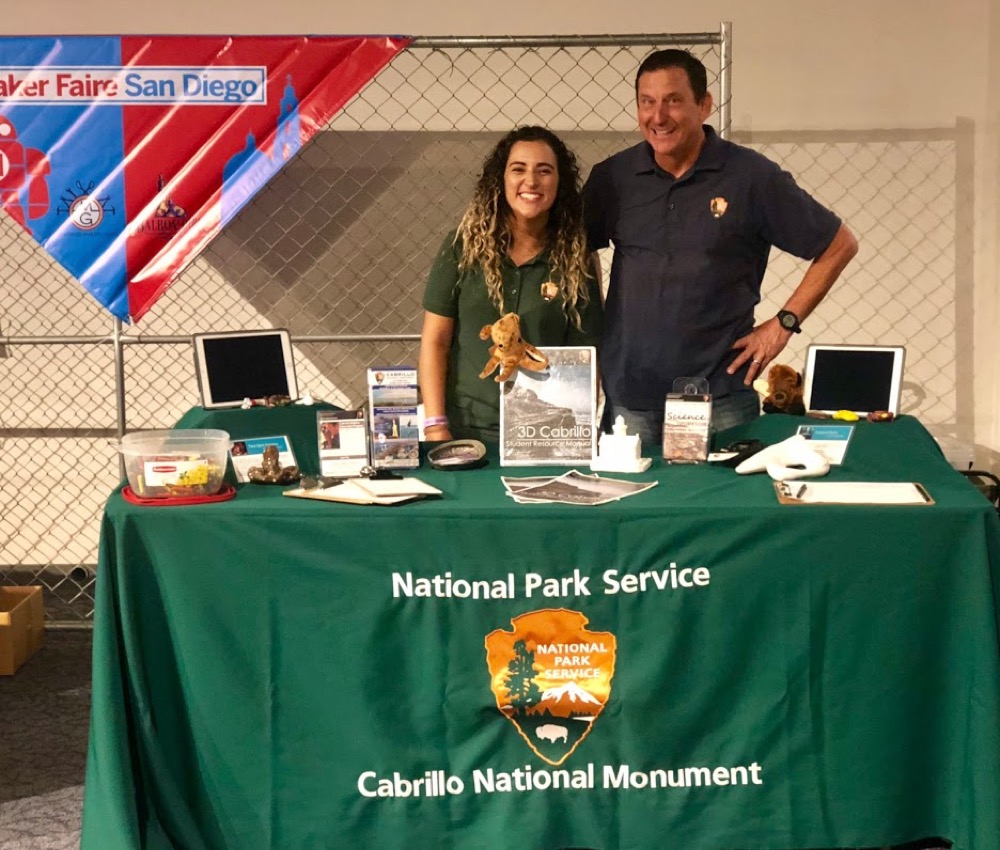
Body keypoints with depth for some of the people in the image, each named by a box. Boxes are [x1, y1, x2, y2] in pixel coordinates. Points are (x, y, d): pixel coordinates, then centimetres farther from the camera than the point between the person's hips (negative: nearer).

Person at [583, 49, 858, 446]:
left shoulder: (752, 176, -3)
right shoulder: (612, 178, 5)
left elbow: (839, 245, 4)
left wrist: (783, 323, 0)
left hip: (720, 399, -2)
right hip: (627, 398, 2)